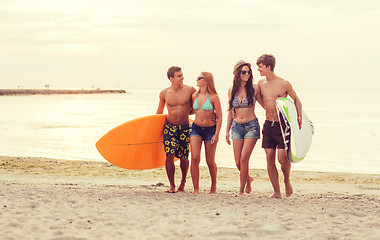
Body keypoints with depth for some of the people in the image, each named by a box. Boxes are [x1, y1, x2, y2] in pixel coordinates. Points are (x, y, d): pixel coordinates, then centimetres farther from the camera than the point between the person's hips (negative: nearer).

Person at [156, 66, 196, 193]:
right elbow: (159, 112, 14)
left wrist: (187, 112, -4)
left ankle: (183, 182, 28)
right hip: (169, 126, 0)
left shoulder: (190, 90, -6)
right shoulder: (164, 93, -1)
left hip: (185, 127, 0)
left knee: (183, 157, 6)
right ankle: (172, 186, -2)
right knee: (169, 155, -12)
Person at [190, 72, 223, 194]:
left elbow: (219, 117, -7)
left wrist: (216, 134, -12)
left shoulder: (214, 97, -9)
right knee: (195, 158, -12)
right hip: (196, 128, 3)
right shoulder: (195, 96, 6)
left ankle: (213, 185, 30)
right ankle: (196, 188, -6)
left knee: (210, 161, 6)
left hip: (210, 129, -3)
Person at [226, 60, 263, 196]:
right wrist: (227, 131, 13)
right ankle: (248, 179, 34)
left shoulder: (254, 88, -4)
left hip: (252, 126, -3)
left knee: (244, 159, -12)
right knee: (238, 162, 3)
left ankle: (242, 190, 0)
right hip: (237, 127, 3)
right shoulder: (232, 90, 5)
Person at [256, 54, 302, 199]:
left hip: (282, 126, -4)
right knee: (270, 158, -1)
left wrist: (299, 117, -6)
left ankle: (287, 181, 19)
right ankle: (277, 192, 6)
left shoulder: (284, 84, -6)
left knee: (282, 158, -11)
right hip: (268, 126, 4)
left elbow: (296, 100, 5)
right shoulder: (261, 84, 6)